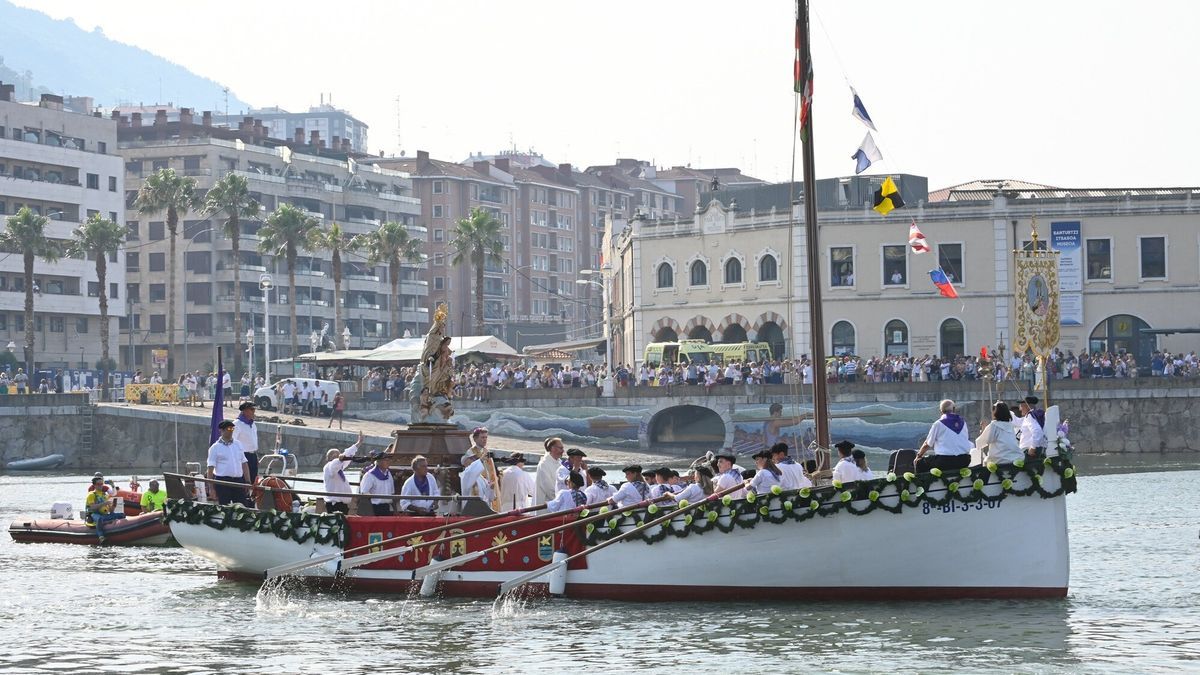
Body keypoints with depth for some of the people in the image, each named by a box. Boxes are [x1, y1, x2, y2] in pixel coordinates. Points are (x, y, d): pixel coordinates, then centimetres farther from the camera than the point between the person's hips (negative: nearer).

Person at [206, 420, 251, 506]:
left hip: (238, 481, 4)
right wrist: (211, 488, -10)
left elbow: (244, 464, 17)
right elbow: (211, 468, -4)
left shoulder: (238, 445, 14)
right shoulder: (215, 448, -1)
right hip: (223, 481, -4)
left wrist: (247, 482, 10)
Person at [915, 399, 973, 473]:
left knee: (920, 463, 12)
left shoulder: (938, 424, -1)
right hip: (964, 461, 5)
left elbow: (927, 445, 8)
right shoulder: (963, 422, 12)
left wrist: (918, 456, 26)